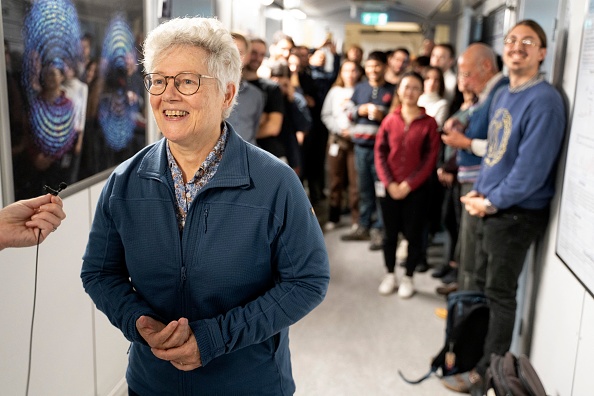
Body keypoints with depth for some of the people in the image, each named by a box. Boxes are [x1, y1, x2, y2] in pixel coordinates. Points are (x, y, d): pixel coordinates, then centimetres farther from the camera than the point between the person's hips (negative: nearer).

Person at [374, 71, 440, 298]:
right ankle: (390, 276, 25)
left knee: (413, 235, 6)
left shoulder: (429, 123, -4)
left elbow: (430, 159, -7)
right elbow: (380, 153, 2)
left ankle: (408, 278, 21)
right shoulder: (390, 120, 3)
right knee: (390, 234, 10)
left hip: (416, 189, -2)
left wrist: (409, 184, -12)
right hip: (389, 188, 2)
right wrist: (389, 183, -9)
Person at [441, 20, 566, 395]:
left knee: (500, 293, 3)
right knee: (484, 285, 19)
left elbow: (532, 166, -23)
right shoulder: (503, 95, 11)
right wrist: (480, 191, 4)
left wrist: (493, 202, -17)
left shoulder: (544, 100, -18)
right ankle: (475, 350, 36)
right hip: (491, 207, 8)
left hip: (517, 213, -8)